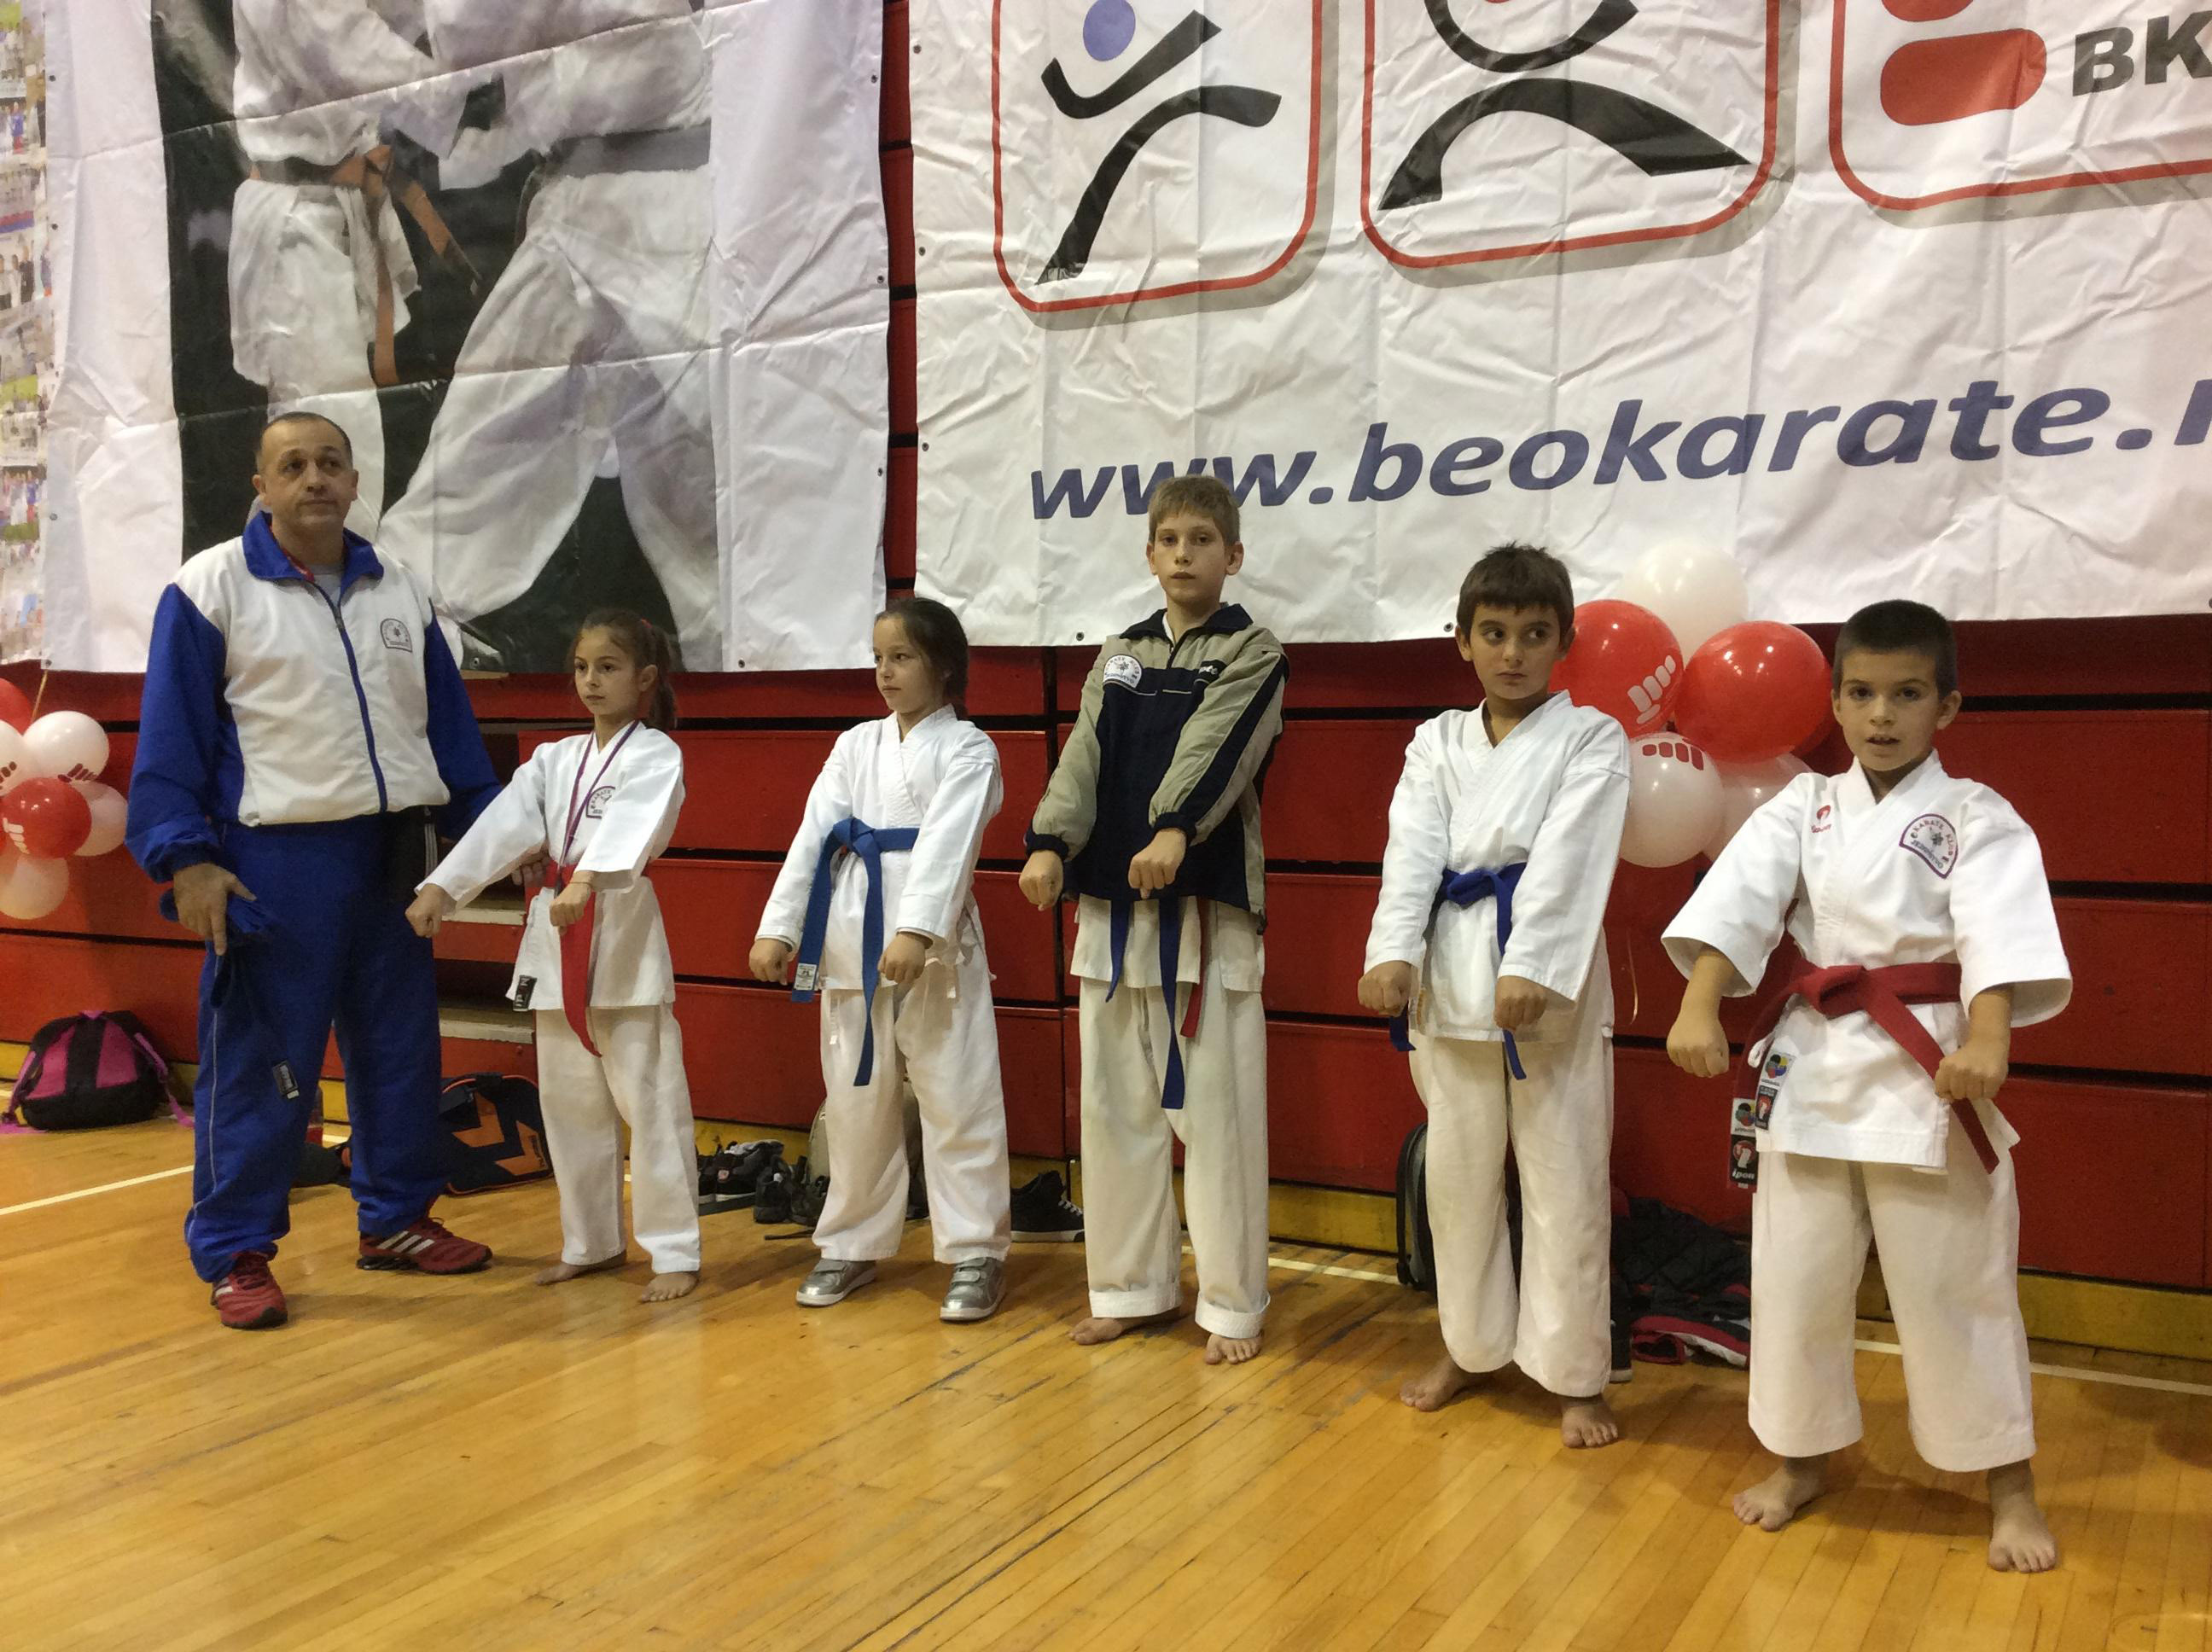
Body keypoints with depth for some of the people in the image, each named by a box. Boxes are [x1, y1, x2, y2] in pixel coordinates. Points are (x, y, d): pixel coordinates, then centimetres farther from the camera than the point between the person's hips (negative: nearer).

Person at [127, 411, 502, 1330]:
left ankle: (397, 1219, 28)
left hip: (391, 858, 5)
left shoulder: (399, 594, 11)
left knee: (400, 1051, 12)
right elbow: (170, 736, -7)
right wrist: (185, 858, -14)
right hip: (276, 864, -5)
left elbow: (448, 726, 13)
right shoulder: (211, 588, -4)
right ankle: (234, 1253, 15)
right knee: (260, 1065, 1)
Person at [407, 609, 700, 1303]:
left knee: (648, 1101, -5)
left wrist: (586, 881, -40)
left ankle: (675, 1252, 5)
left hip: (623, 938, -7)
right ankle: (590, 1242, 28)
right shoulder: (554, 759, 14)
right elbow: (504, 824, 3)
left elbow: (630, 824, -23)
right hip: (557, 938, 7)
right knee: (570, 1103, 14)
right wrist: (441, 886, -10)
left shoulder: (656, 755, -5)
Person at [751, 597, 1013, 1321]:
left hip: (934, 946, -5)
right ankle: (852, 1244, 28)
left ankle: (976, 1252, 12)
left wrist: (915, 932, -28)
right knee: (855, 1100, 13)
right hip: (851, 941, 5)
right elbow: (812, 837, 6)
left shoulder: (967, 749, -2)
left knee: (956, 1100, -1)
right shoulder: (854, 746, 13)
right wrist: (777, 928, -2)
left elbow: (947, 844, -16)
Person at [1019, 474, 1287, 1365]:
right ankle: (1132, 1285, 27)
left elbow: (1215, 744, -19)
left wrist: (1174, 830, -35)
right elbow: (1085, 754, 2)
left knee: (1214, 1108, -1)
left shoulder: (1253, 653, 0)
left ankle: (1232, 1303, 14)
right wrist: (1050, 842, -16)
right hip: (1113, 901, 5)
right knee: (1116, 1103, 12)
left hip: (1207, 902, -5)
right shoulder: (1119, 655, 14)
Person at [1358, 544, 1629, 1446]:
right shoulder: (1438, 743, 9)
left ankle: (1575, 1375, 19)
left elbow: (1567, 860, -15)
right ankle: (1470, 1345, 33)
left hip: (1551, 984, -3)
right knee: (1458, 1172, 14)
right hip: (1451, 978, 4)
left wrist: (1530, 970, -26)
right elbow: (1413, 852, -4)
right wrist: (1393, 953, -19)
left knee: (1565, 1183, 3)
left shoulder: (1592, 739, -1)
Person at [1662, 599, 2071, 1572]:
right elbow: (1735, 902, -10)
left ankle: (2009, 1486, 29)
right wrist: (1698, 1008, -25)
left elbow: (2001, 932, -19)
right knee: (1793, 1278, 12)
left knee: (1956, 1287, 7)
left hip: (1929, 1078, -3)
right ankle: (1800, 1459, 32)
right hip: (1810, 1071, 3)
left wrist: (1986, 1041, -36)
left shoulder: (1976, 819, -3)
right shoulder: (1802, 808, 4)